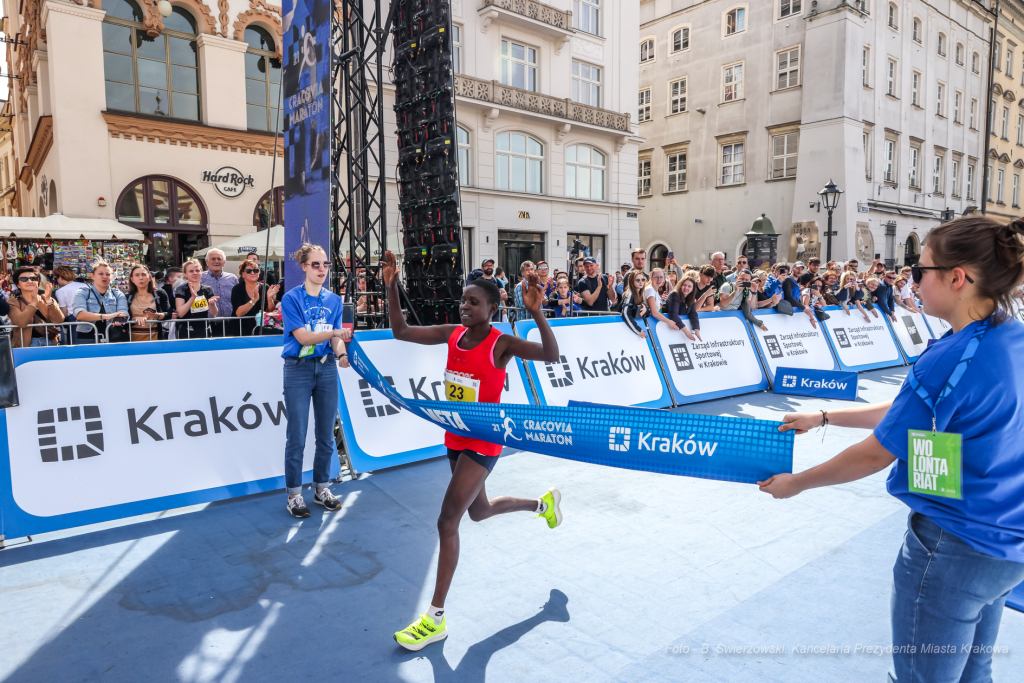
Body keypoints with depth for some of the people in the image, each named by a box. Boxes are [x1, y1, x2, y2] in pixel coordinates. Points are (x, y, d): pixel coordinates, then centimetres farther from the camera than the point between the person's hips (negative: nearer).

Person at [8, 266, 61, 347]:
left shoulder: (45, 299, 12)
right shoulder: (14, 302, 6)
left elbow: (59, 320, -5)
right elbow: (21, 323, -13)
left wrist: (48, 299, -15)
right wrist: (34, 302, -17)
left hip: (50, 341, 2)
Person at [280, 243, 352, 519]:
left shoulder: (334, 300, 8)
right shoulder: (291, 298, -6)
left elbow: (336, 338, 2)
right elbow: (302, 336, -16)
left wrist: (341, 354, -19)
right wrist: (333, 332, -30)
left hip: (327, 370, 4)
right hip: (298, 371, -4)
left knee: (326, 435, 10)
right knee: (296, 437, 0)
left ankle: (322, 489, 25)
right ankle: (294, 495, 14)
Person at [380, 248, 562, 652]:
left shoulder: (502, 344, -18)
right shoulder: (452, 335, 0)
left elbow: (551, 356, -31)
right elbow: (401, 332, 3)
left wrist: (537, 314, -45)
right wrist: (391, 287, -8)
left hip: (483, 443, -8)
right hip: (455, 439, 8)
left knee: (447, 521, -9)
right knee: (478, 512, 26)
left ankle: (436, 619, 5)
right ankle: (544, 503, 52)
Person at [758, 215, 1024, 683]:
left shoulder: (952, 360, -27)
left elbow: (876, 454, -19)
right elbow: (910, 413, 9)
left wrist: (796, 482, -5)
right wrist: (823, 417, 13)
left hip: (954, 548, -8)